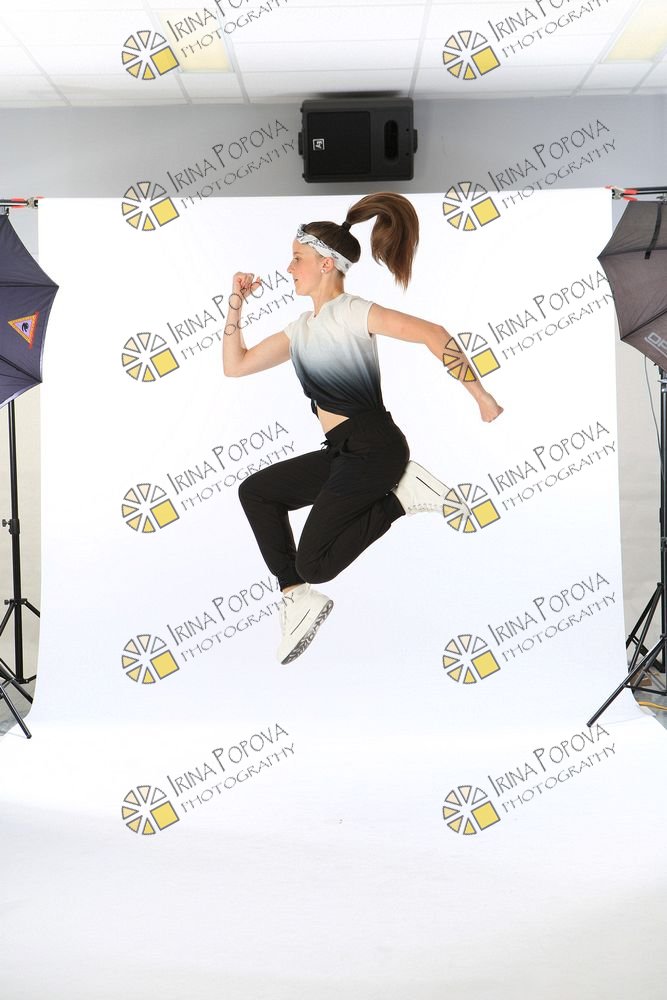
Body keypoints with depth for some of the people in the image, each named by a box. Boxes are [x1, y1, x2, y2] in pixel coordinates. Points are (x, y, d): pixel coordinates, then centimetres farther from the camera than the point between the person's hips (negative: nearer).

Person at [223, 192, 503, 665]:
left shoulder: (353, 313, -9)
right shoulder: (301, 329, 16)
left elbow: (435, 335, -17)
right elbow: (235, 365, 19)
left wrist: (480, 395, -17)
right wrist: (236, 305, 11)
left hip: (374, 448, -9)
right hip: (343, 452, 9)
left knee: (313, 564, -13)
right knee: (254, 491, 8)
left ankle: (404, 496, -3)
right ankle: (298, 598, 3)